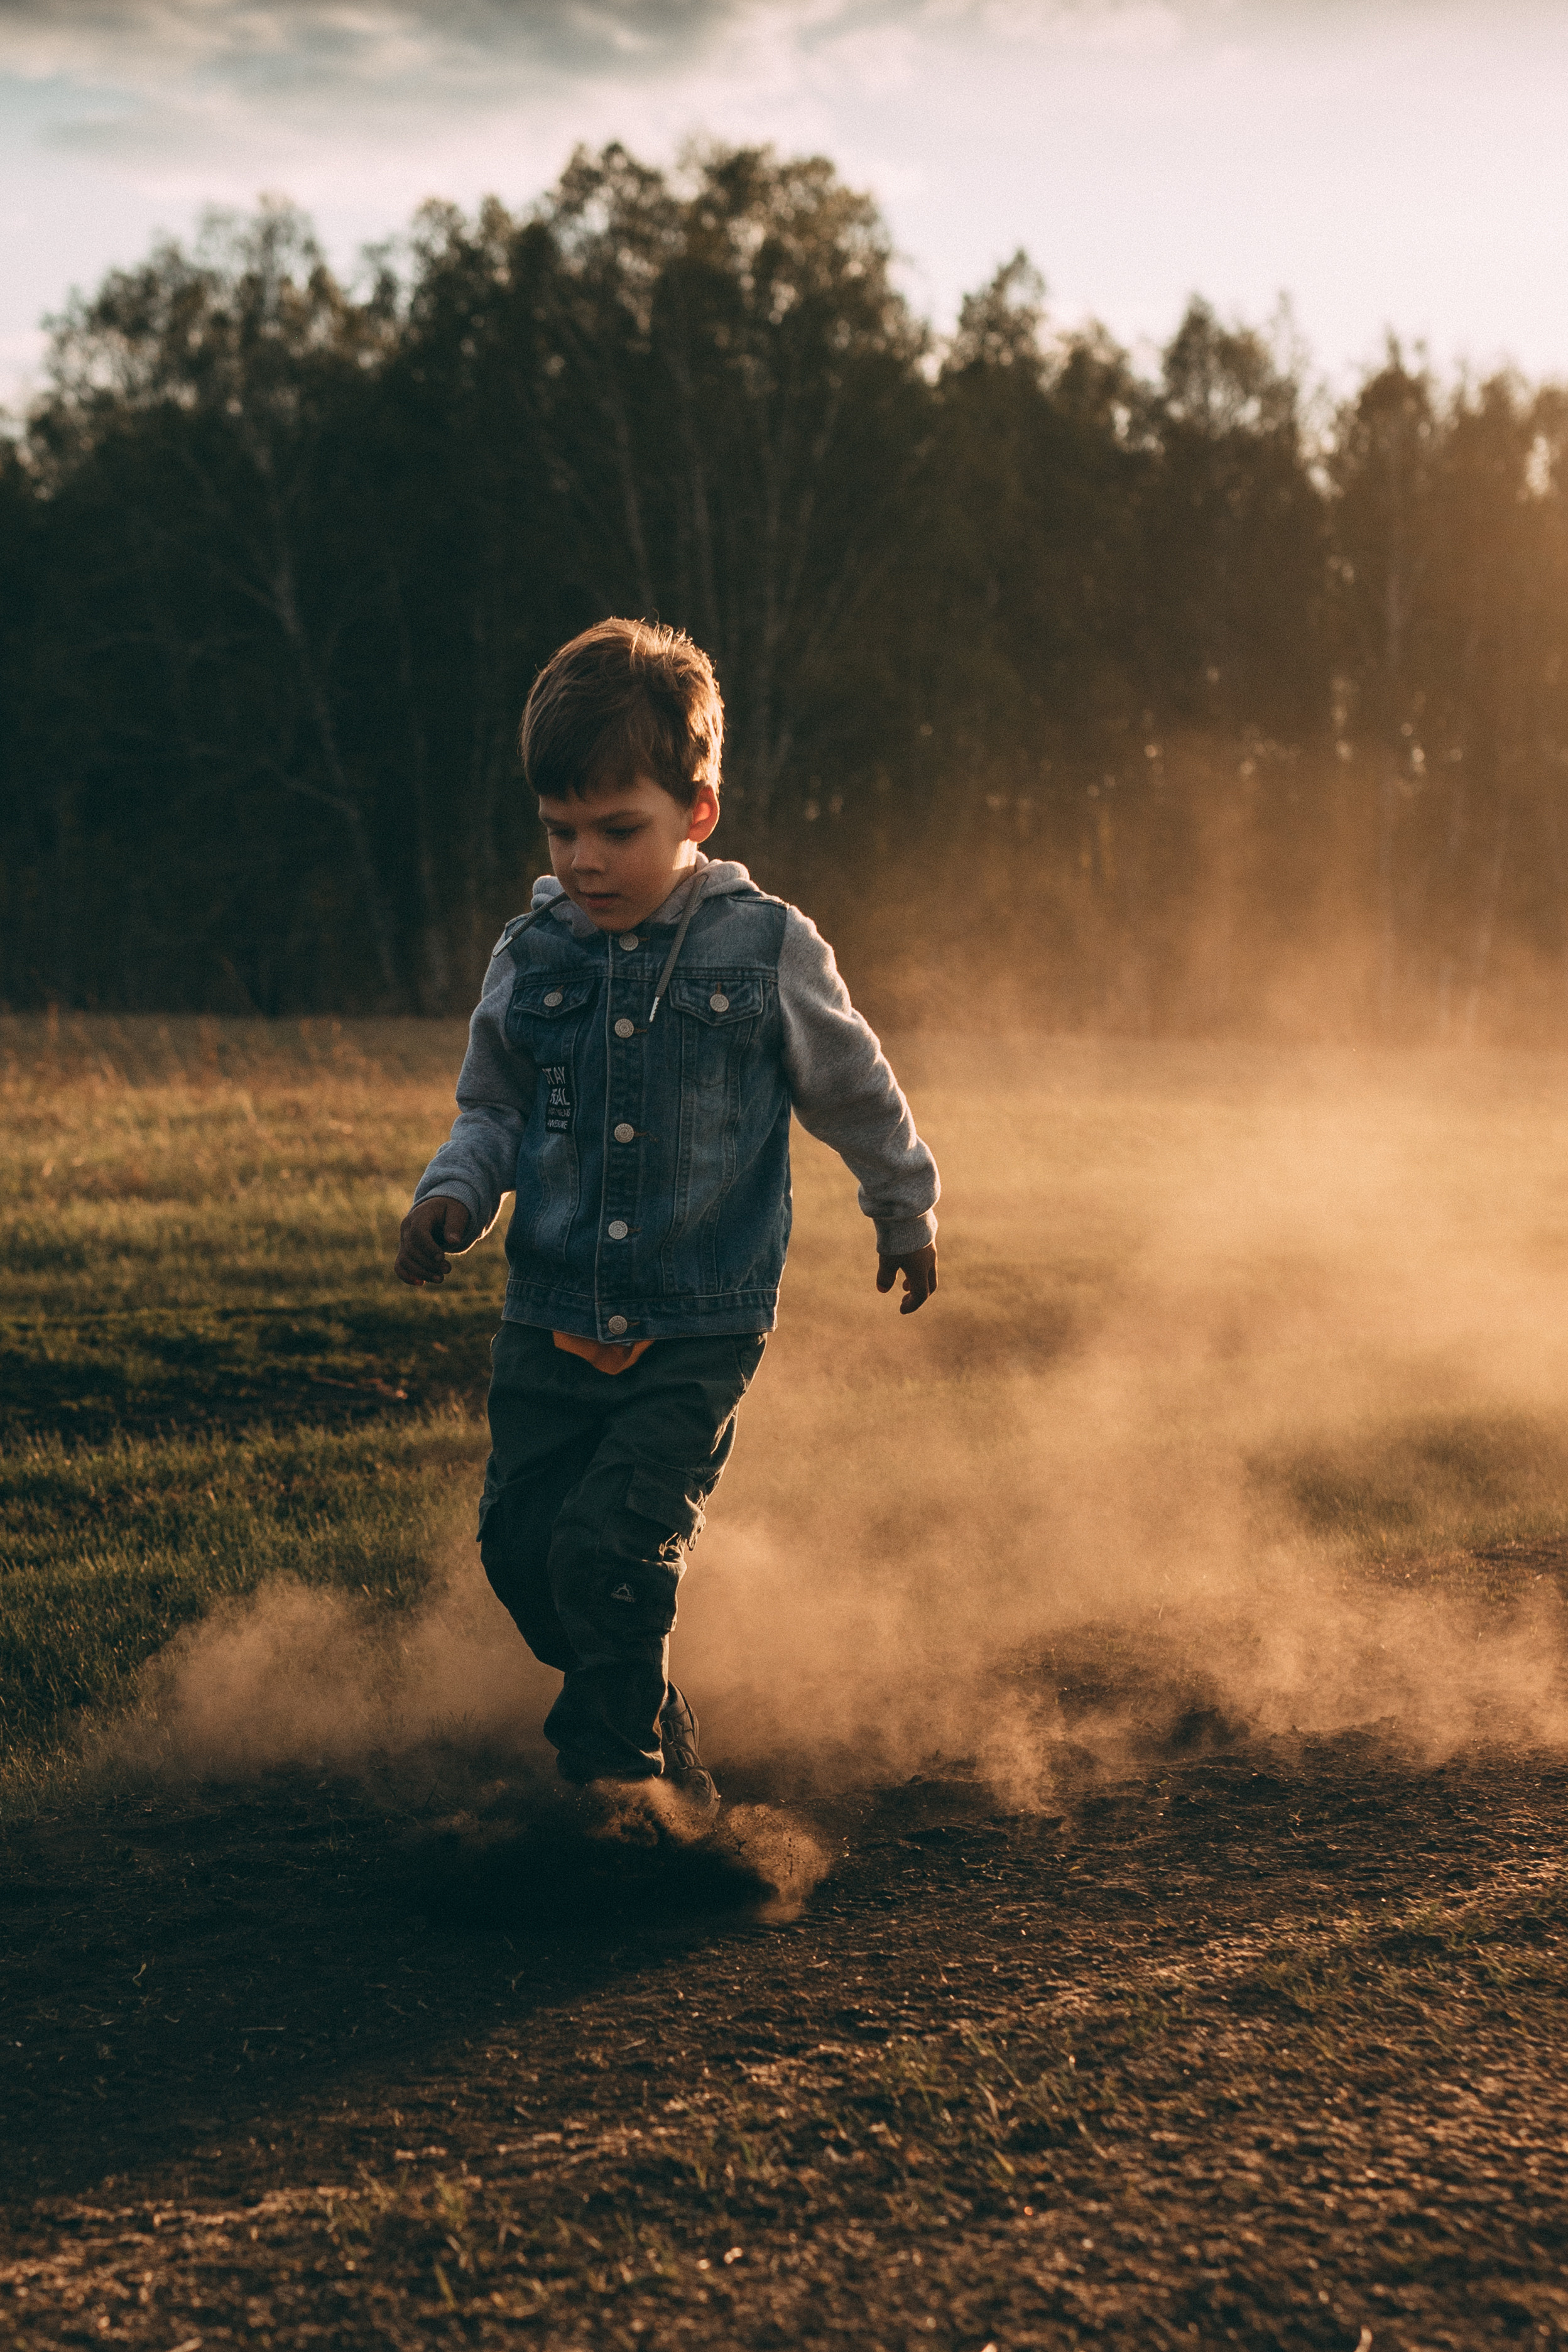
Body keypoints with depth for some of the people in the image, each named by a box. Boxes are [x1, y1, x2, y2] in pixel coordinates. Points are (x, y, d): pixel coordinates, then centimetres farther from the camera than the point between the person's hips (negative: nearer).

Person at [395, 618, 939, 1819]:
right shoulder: (530, 960, 1)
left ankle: (615, 1778, 6)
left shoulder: (767, 950, -7)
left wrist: (905, 1213, 21)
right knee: (521, 1548, 7)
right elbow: (492, 1112, 13)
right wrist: (452, 1198, -7)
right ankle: (664, 1751, 31)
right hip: (549, 1322, 4)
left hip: (699, 1327, -4)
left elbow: (855, 1092, 9)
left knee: (611, 1548, -15)